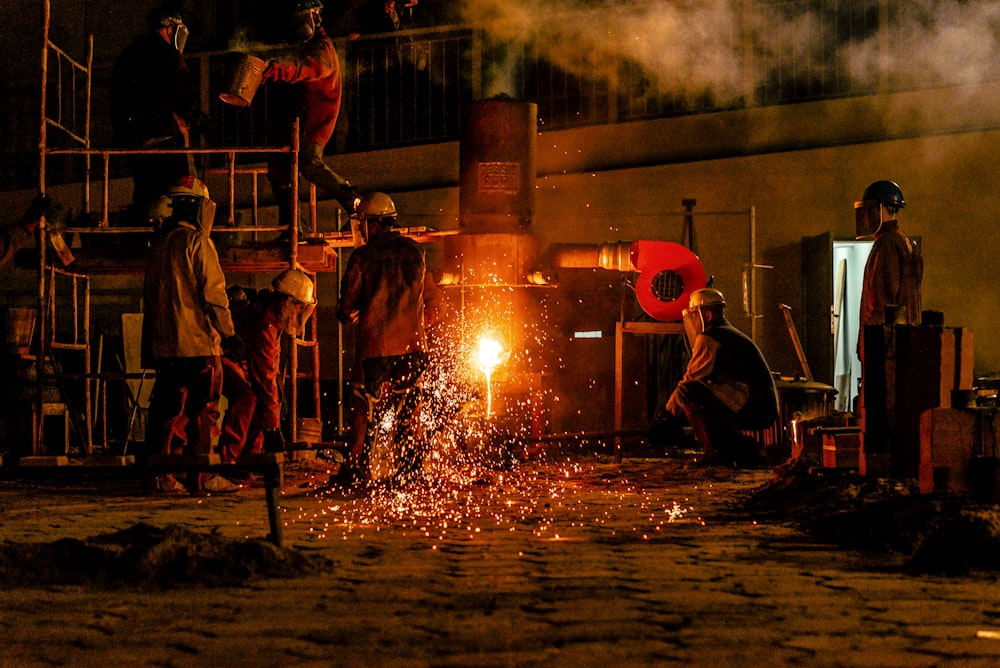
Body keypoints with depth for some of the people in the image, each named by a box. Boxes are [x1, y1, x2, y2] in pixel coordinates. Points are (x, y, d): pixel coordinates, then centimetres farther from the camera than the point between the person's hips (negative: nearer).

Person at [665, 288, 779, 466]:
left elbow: (691, 379, -4)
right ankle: (745, 448, 13)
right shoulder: (730, 333, 26)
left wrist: (670, 406, 13)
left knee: (686, 391, -16)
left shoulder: (708, 339, -5)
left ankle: (716, 452, -15)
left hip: (751, 408, -10)